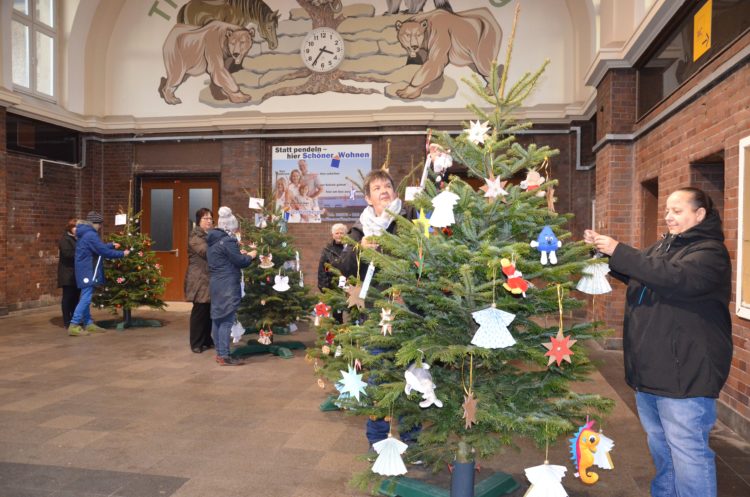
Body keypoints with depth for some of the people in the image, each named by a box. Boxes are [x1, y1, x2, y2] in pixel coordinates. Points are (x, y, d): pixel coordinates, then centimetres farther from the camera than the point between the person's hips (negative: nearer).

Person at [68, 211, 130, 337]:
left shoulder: (86, 234, 15)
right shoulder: (91, 235, -18)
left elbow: (99, 247, 24)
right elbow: (104, 252, -18)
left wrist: (112, 245, 22)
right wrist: (122, 254, -10)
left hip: (85, 271, 11)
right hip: (88, 271, -11)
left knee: (85, 298, 12)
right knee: (86, 298, -11)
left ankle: (88, 323, 18)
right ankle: (74, 326, -12)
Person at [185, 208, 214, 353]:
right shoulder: (195, 236, -8)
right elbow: (206, 252, -23)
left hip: (211, 279, 8)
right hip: (200, 280, -8)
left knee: (210, 311, 10)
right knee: (200, 311, -5)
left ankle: (207, 340, 21)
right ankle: (196, 343, 3)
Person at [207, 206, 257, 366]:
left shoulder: (213, 240, 13)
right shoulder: (228, 240, -16)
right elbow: (240, 262, -13)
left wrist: (238, 254, 19)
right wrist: (250, 256, 4)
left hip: (216, 283, 10)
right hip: (227, 285, -10)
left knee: (217, 318, 12)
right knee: (226, 320, -7)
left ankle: (219, 353, 21)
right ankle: (224, 356, -6)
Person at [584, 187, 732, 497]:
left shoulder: (711, 251, -11)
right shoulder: (663, 246, 14)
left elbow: (673, 277, -28)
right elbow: (635, 273, 24)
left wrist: (618, 252, -28)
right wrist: (604, 250, 6)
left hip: (684, 372, -8)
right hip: (650, 369, 9)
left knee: (687, 451, -2)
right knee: (659, 445, 21)